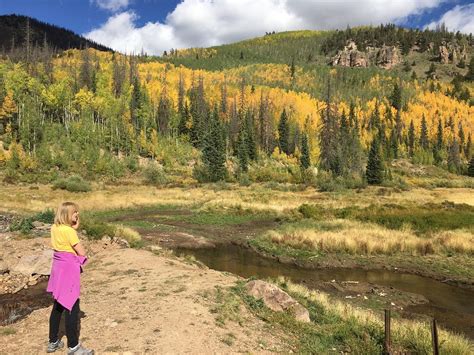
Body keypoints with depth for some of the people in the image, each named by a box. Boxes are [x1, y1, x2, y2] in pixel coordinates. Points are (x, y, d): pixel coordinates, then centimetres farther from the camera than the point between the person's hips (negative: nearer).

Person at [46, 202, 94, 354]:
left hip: (58, 267, 9)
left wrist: (74, 228, 4)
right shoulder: (69, 231, -19)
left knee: (58, 307, 19)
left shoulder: (55, 228, 5)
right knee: (72, 309, -1)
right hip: (69, 269, -9)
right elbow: (82, 253, -16)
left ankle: (53, 342, 31)